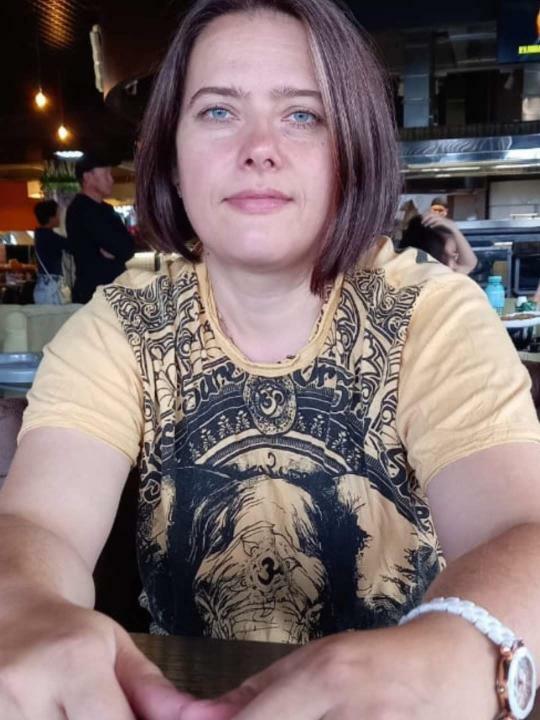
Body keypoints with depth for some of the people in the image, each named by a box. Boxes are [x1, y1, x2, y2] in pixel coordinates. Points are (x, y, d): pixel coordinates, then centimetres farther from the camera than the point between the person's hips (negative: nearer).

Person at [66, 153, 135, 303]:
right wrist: (116, 250, 0)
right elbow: (125, 247, -20)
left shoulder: (103, 209, 18)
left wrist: (112, 252, -9)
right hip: (93, 293, -9)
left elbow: (126, 246, 8)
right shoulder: (82, 210, -12)